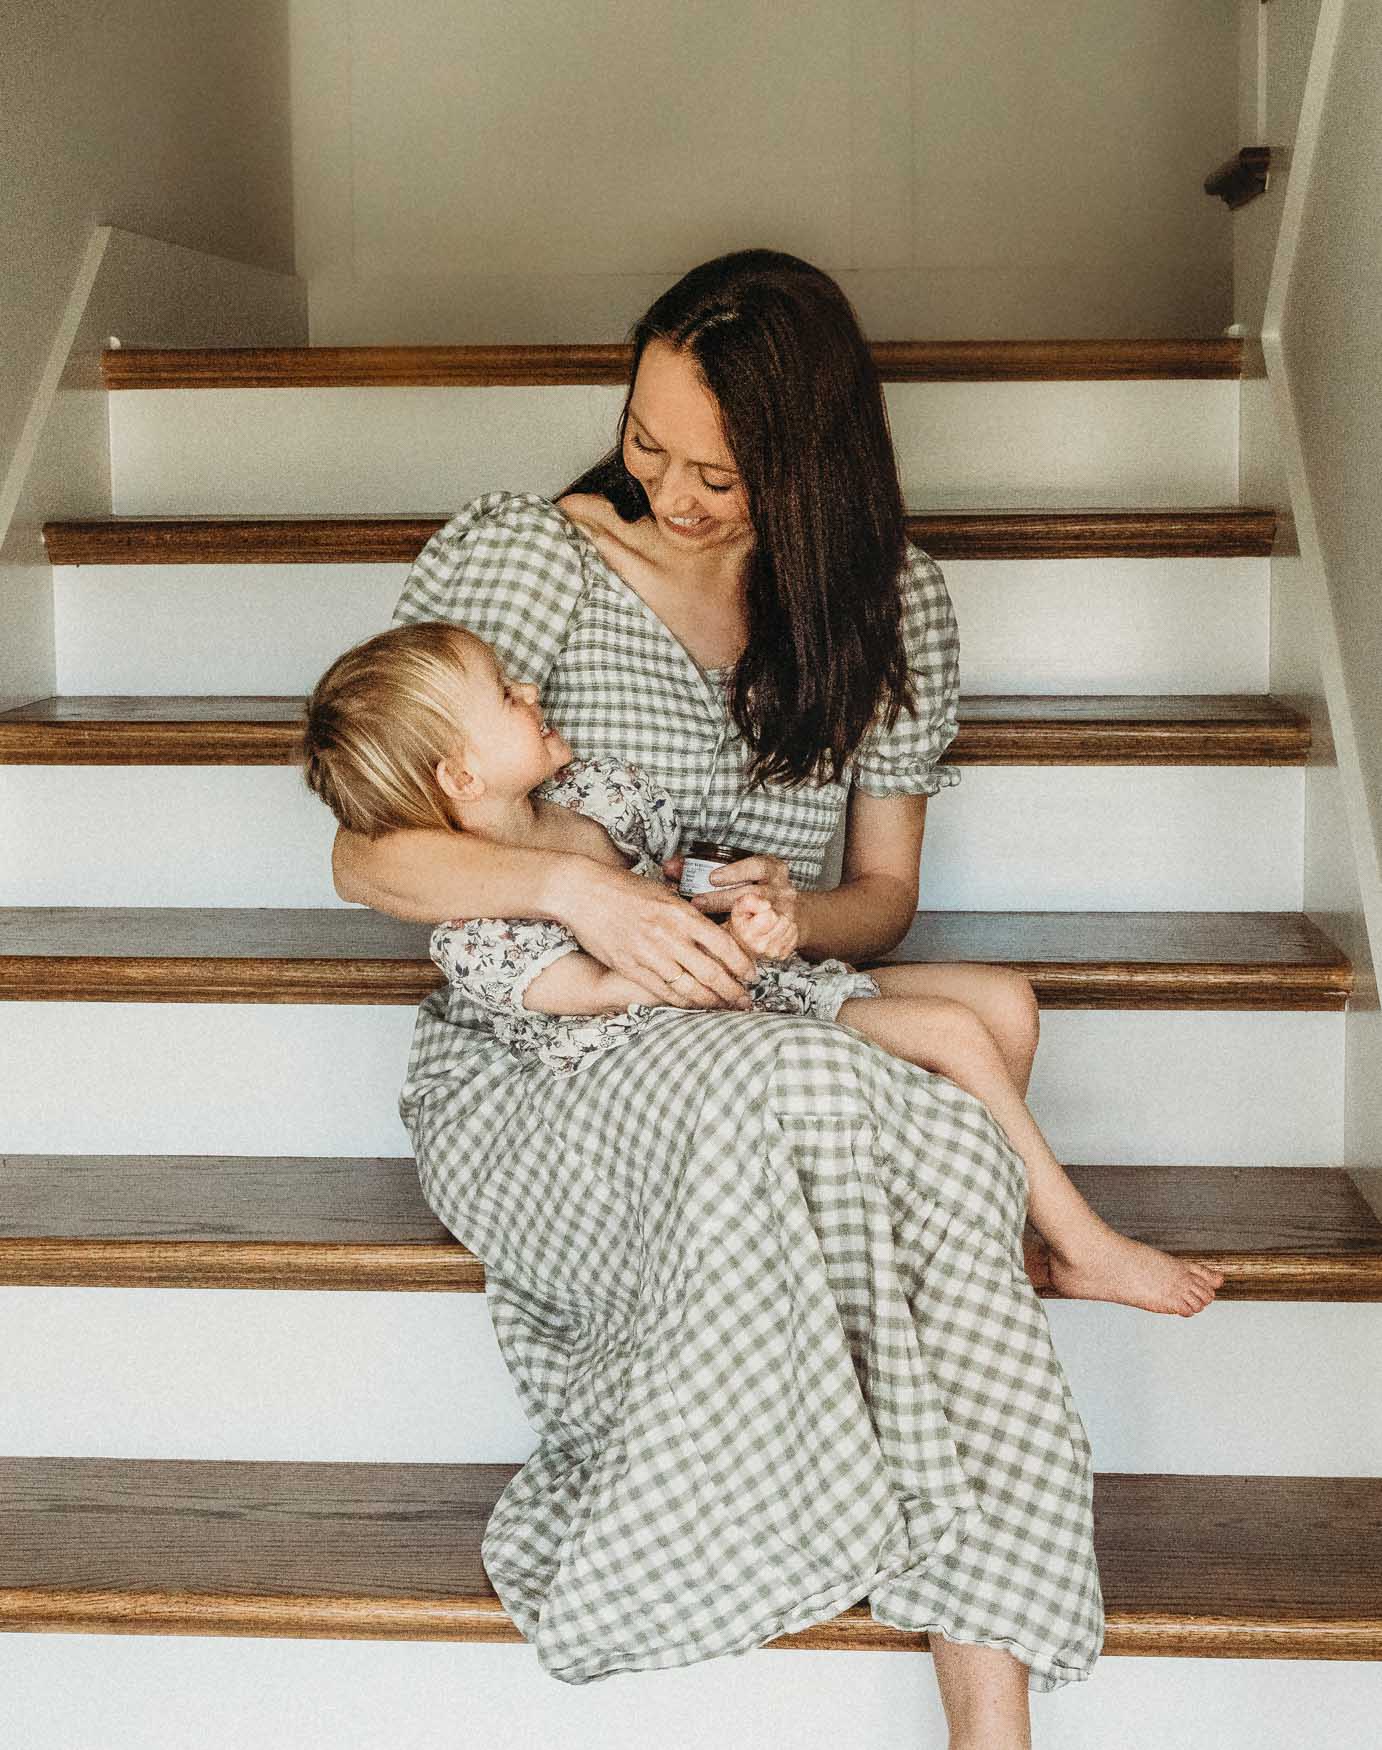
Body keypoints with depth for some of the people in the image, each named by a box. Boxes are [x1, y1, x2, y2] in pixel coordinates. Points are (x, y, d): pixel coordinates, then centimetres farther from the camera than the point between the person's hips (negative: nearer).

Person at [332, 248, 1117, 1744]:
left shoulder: (888, 605, 6)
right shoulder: (521, 555, -5)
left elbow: (882, 895, 11)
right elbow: (365, 853, -9)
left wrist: (796, 915, -15)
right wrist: (573, 887, -29)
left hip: (759, 1043, 4)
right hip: (531, 1066, -3)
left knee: (993, 1012, -31)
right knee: (769, 1098, -38)